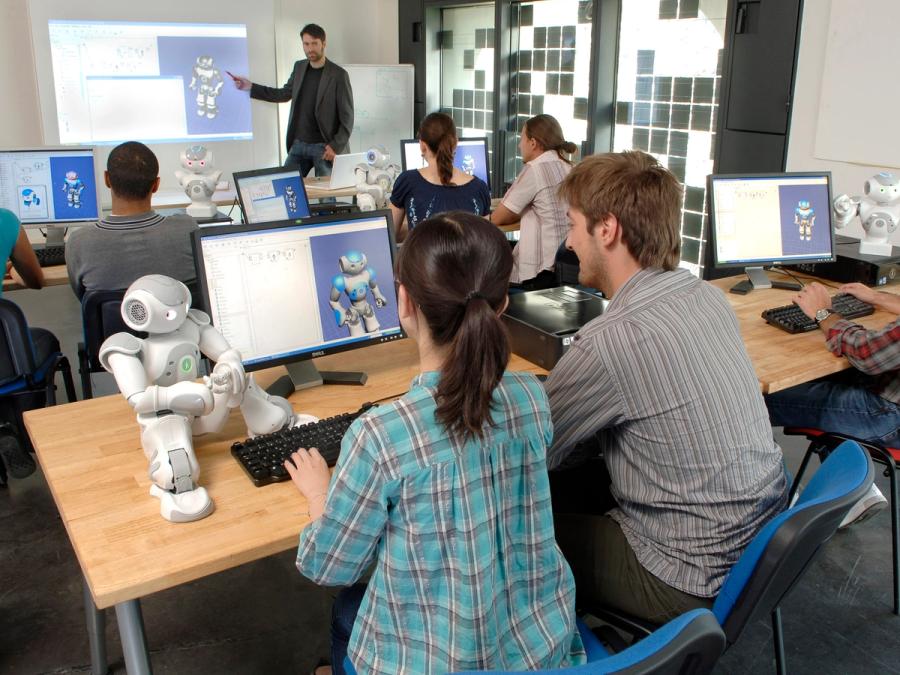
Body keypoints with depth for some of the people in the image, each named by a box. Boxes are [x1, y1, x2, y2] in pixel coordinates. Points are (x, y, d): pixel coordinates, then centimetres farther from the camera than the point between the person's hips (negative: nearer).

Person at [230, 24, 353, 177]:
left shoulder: (338, 74, -9)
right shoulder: (299, 67, 8)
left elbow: (347, 117, -9)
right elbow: (284, 94, 20)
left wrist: (336, 146, -17)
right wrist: (250, 87, 13)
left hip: (324, 147, -5)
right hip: (298, 144, 5)